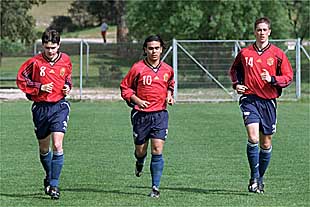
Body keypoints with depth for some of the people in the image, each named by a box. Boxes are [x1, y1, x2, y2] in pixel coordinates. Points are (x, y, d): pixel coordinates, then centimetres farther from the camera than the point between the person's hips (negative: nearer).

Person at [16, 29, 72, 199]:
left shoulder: (65, 60, 1)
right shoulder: (35, 62, -8)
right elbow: (21, 80, -1)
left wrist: (68, 87, 1)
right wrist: (40, 88, -11)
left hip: (59, 106, 0)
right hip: (40, 107, 0)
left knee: (57, 145, -15)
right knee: (44, 148, 12)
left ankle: (53, 185, -11)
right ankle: (49, 177, 38)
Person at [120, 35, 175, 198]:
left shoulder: (167, 69, 5)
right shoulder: (138, 68, -6)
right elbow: (125, 88, 2)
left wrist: (169, 95, 5)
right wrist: (137, 100, -12)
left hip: (160, 113, 1)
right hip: (141, 114, -1)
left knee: (157, 150, -9)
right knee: (140, 150, 8)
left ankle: (155, 187, -5)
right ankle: (140, 163, 47)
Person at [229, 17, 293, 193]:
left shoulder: (278, 54, 2)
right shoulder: (244, 53, 6)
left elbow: (289, 77, 2)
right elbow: (234, 70, 24)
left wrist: (272, 79, -15)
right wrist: (236, 84, 5)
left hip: (269, 101, 1)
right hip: (250, 99, -1)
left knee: (266, 144, 7)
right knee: (253, 138, -20)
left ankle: (260, 178, 25)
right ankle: (254, 178, -12)